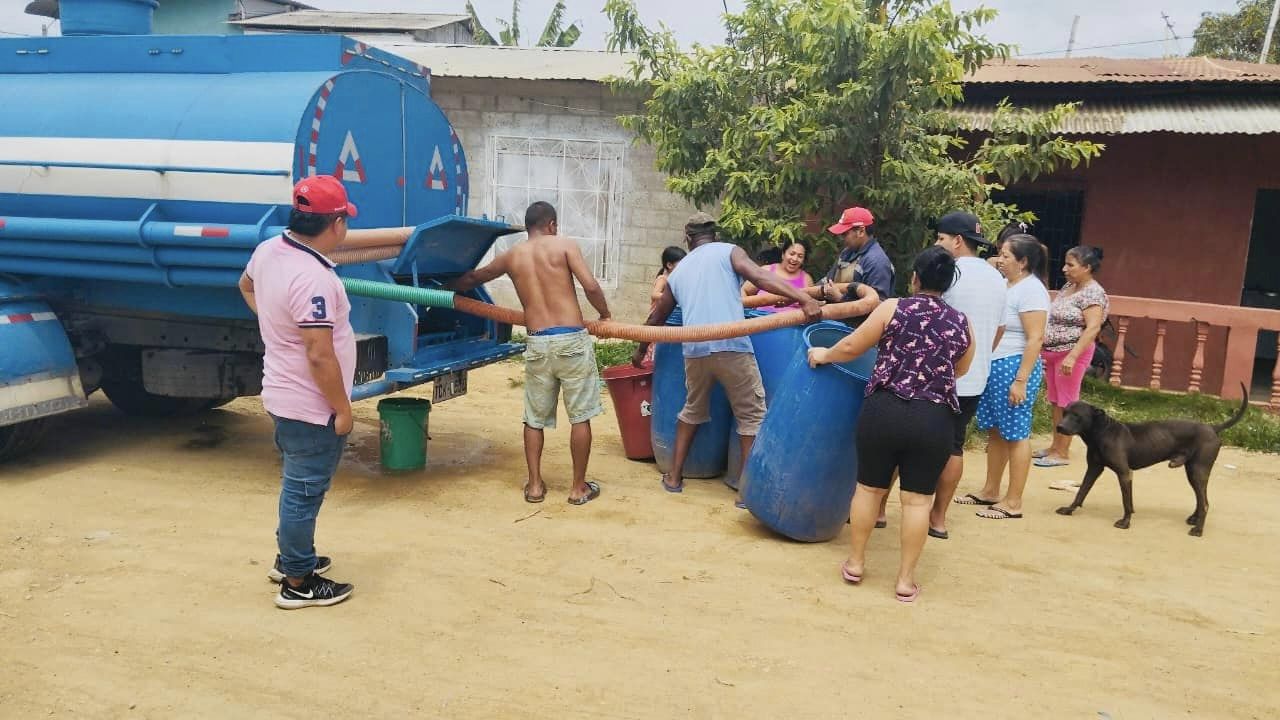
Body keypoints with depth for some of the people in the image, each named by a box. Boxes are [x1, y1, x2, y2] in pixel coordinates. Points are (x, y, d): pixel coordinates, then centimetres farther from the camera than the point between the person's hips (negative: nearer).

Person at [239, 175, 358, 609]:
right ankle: (298, 582, 16)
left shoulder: (268, 250, 1)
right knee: (305, 491, 3)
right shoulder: (313, 277, -29)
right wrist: (342, 408, -18)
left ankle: (291, 556, 40)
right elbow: (320, 355, -28)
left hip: (283, 395, 10)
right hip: (312, 406, -10)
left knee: (296, 483, 24)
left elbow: (246, 286, 24)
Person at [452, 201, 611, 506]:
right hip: (572, 340, -3)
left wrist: (449, 288, 50)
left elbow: (472, 279, 30)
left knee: (534, 418, 16)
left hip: (538, 344, 3)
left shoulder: (511, 257, 14)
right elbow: (591, 286, -9)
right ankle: (579, 487, 13)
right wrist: (605, 314, 9)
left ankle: (535, 485, 19)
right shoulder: (564, 245, 3)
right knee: (580, 417, 7)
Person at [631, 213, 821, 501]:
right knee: (752, 416, 7)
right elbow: (760, 277, -10)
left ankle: (674, 477, 30)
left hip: (695, 351, 5)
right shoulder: (729, 251, 9)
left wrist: (641, 350, 47)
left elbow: (656, 318, 31)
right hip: (731, 347, -4)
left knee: (693, 411, 26)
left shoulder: (678, 271, 22)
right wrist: (804, 299, -19)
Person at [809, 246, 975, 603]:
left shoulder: (892, 308, -1)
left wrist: (824, 355, 21)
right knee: (917, 498, 8)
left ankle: (855, 563, 25)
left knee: (870, 487, 14)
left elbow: (850, 347, 2)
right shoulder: (961, 323, 7)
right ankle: (905, 579, 14)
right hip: (935, 420, 1)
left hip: (884, 410, -1)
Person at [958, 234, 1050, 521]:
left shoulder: (1031, 290, -12)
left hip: (1014, 367, -8)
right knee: (995, 431, 14)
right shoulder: (1006, 284, 13)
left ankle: (1013, 503, 5)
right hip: (993, 366, 8)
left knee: (1015, 434, -1)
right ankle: (990, 492, 25)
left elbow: (1035, 338, -18)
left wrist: (1021, 380, -20)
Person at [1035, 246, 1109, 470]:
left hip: (1071, 354, -9)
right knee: (1055, 401, 14)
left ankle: (1063, 453, 6)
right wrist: (1045, 349, 22)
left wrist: (1072, 356, -30)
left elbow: (1093, 328, -24)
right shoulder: (1068, 287, 12)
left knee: (1066, 403, -1)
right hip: (1052, 352, 9)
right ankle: (1055, 446, 24)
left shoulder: (1092, 293, -16)